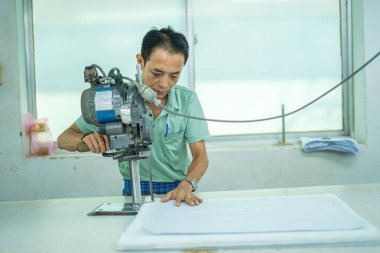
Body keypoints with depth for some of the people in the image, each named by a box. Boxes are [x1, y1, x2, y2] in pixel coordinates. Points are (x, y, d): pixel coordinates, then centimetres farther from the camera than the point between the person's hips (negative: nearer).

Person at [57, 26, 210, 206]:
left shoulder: (187, 100, -5)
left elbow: (200, 156, -4)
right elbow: (64, 139, -2)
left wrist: (186, 186, -24)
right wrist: (86, 139, -24)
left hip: (177, 192, 2)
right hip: (135, 192, -1)